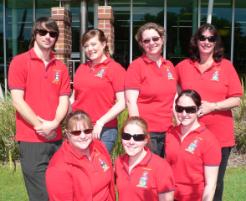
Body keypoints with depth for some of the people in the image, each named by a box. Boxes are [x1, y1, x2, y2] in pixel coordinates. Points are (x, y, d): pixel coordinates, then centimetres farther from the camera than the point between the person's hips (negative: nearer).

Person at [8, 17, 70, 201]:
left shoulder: (60, 67, 11)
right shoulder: (19, 62, -2)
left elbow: (64, 101, 5)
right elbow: (17, 100, -8)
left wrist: (53, 124, -12)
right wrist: (40, 125, -13)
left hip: (57, 139, 5)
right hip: (31, 140, -4)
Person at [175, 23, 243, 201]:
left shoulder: (226, 66, 0)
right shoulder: (183, 66, 4)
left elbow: (236, 100, -3)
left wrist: (212, 106, -16)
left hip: (220, 136, -1)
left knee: (215, 183, 11)